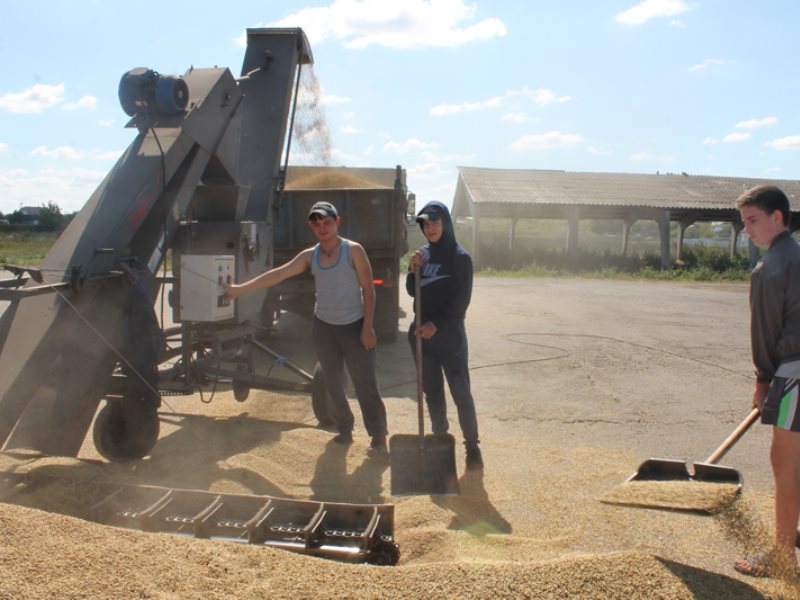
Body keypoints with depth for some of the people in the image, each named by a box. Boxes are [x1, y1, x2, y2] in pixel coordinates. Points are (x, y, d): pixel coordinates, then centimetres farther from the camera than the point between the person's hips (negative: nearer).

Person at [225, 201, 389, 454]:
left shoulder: (353, 250, -8)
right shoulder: (310, 256, 4)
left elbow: (368, 289, -9)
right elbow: (277, 274, 4)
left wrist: (368, 327, -14)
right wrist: (241, 288, 1)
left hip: (354, 326, -5)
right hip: (324, 327, 5)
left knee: (365, 382, -5)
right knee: (333, 382, 11)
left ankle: (378, 437, 3)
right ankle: (345, 430, 24)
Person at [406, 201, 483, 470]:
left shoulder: (460, 257, -9)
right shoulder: (423, 253, 7)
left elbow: (461, 300, -12)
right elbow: (412, 291, 9)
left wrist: (436, 324, -16)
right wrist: (413, 271, -9)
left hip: (449, 334, -5)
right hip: (422, 331, 5)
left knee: (460, 392, -4)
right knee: (431, 390, 13)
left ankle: (472, 446, 6)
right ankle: (439, 436, 27)